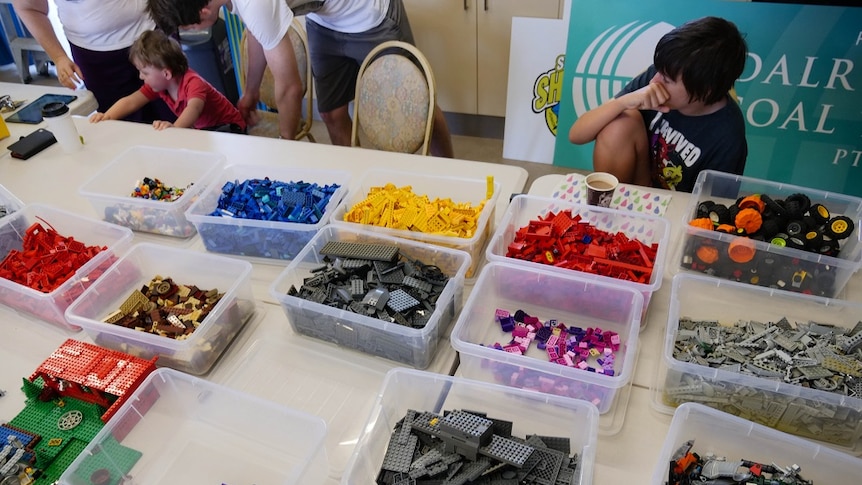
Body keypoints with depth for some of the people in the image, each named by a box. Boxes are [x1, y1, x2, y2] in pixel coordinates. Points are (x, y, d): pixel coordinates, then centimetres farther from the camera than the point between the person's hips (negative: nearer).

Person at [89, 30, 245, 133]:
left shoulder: (193, 82, -30)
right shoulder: (158, 83, -5)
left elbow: (194, 108, -51)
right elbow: (130, 102, -8)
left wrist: (175, 127, -71)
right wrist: (106, 117, -27)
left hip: (227, 128, -8)